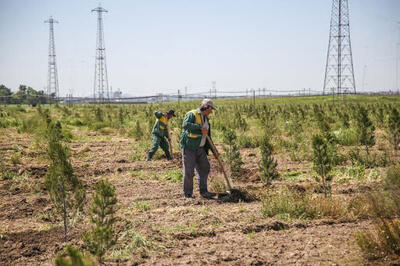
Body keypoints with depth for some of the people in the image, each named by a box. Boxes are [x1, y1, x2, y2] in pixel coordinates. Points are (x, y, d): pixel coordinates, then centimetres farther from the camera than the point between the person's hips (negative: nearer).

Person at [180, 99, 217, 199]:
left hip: (200, 148, 8)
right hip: (189, 147, -8)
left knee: (204, 168, 6)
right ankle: (187, 193, 6)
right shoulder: (192, 114, -12)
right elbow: (185, 125, -31)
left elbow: (208, 135, 19)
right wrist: (200, 127, -33)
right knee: (189, 171, -3)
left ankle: (203, 191, 12)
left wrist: (211, 148, 14)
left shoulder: (206, 118, 14)